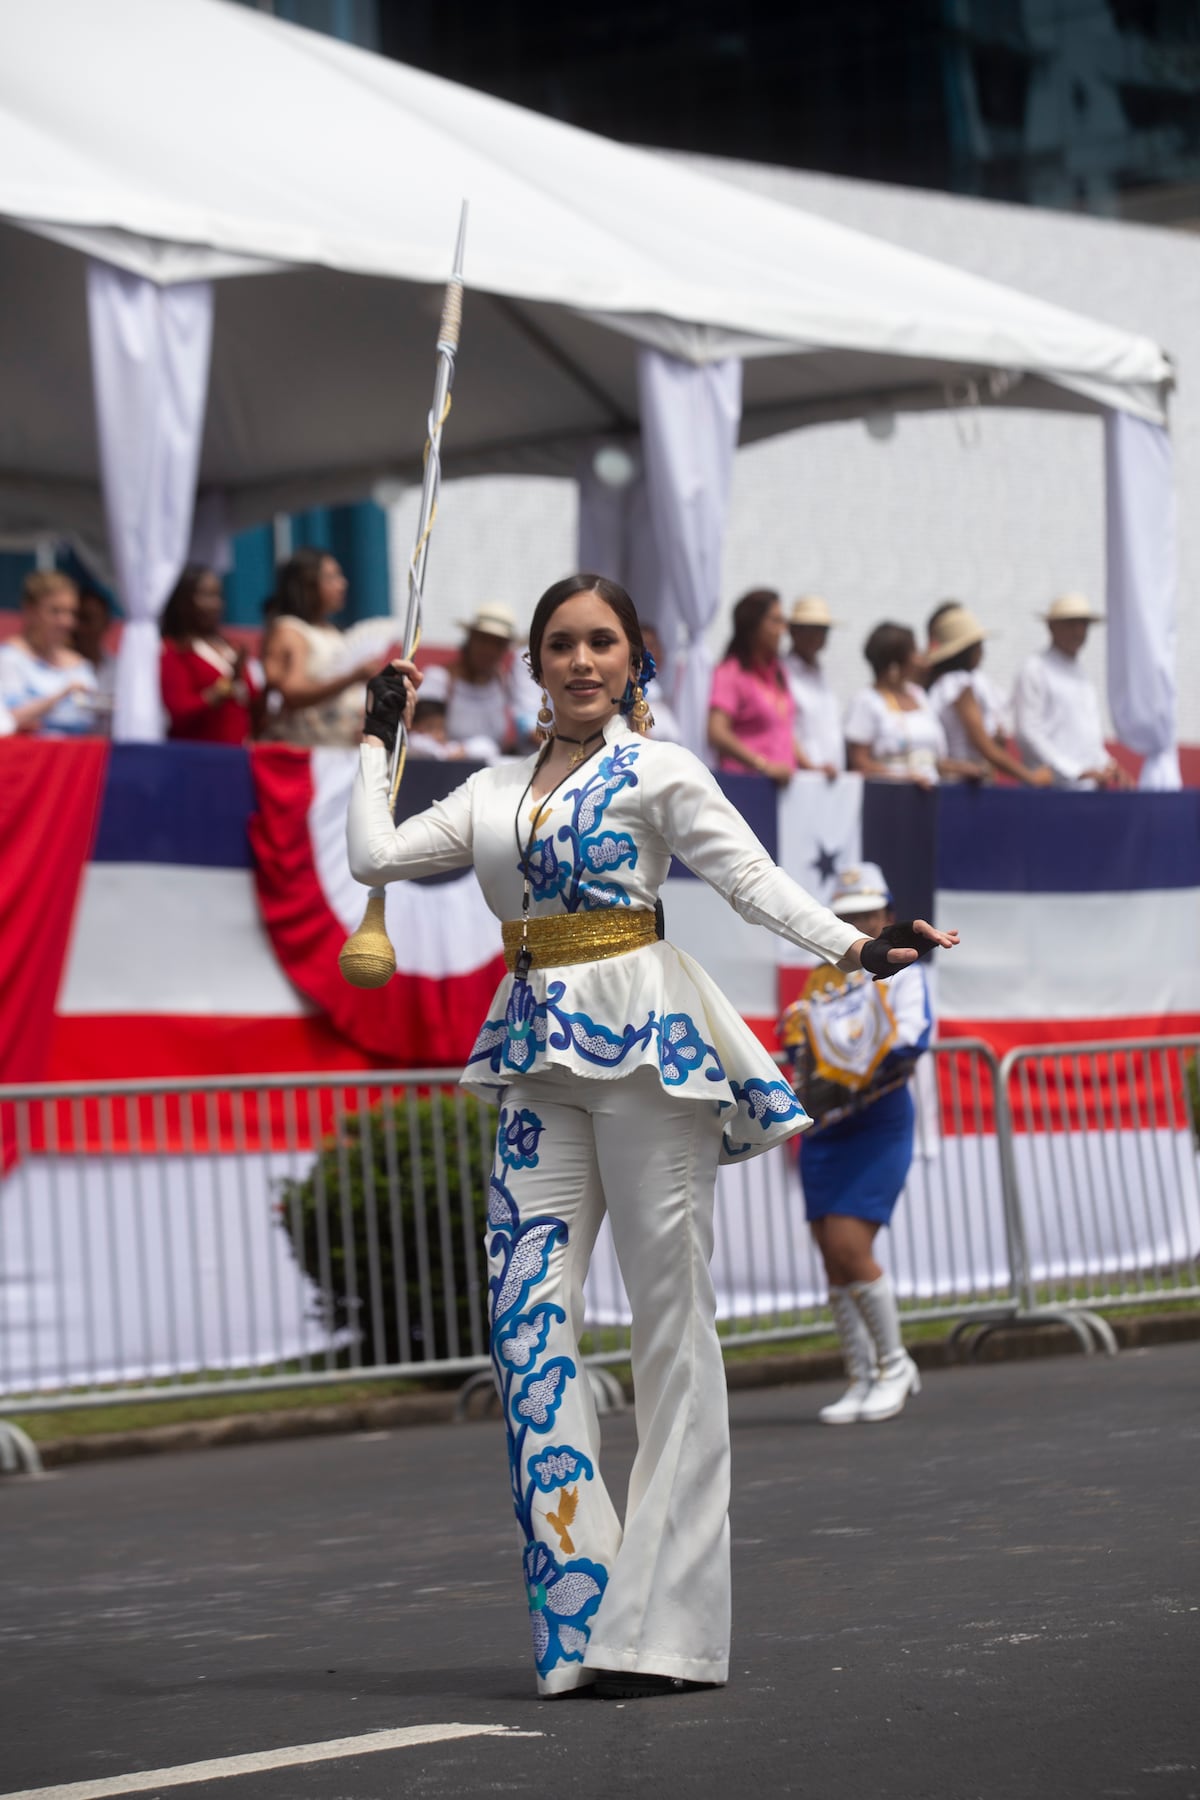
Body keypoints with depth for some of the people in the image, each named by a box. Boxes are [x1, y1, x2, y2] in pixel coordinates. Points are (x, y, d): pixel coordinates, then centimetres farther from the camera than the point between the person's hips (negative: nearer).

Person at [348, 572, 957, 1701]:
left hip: (644, 1041, -5)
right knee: (527, 1316, -4)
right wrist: (379, 738, 22)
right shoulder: (496, 790, 16)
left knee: (671, 1317, -4)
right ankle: (579, 1612, -1)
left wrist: (853, 946, -22)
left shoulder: (658, 771, 2)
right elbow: (377, 856, 14)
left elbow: (752, 878, -7)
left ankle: (666, 1622, -3)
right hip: (539, 1056, 5)